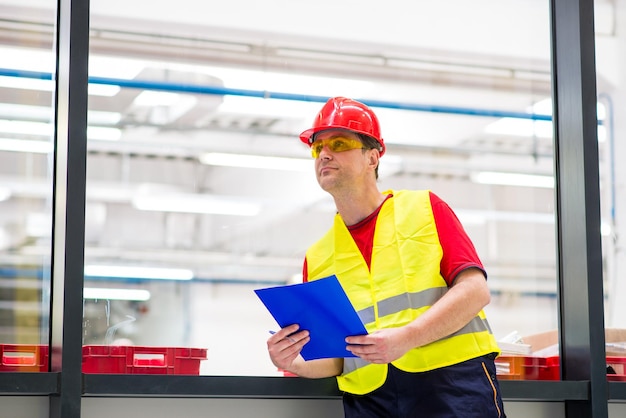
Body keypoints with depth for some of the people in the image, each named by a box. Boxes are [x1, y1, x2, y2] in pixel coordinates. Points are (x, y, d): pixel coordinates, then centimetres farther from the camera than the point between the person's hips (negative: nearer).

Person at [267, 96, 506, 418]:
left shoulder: (422, 208, 7)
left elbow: (475, 290, -4)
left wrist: (405, 337, -16)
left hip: (452, 382, -3)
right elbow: (331, 358, 14)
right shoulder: (316, 258, 15)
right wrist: (294, 362, -8)